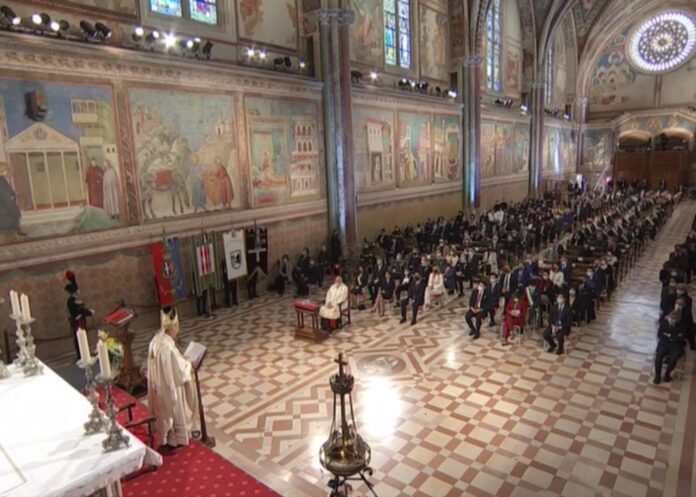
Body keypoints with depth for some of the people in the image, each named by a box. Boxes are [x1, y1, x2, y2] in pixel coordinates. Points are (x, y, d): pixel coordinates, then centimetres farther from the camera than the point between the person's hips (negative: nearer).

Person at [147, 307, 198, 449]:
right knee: (176, 413, 15)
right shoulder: (169, 347, -34)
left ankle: (166, 438, 44)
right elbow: (180, 373, -25)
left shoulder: (156, 341, -7)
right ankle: (177, 439, 35)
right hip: (171, 388, -8)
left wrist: (182, 361, 8)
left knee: (165, 412, 26)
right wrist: (188, 365, -6)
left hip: (159, 387, 8)